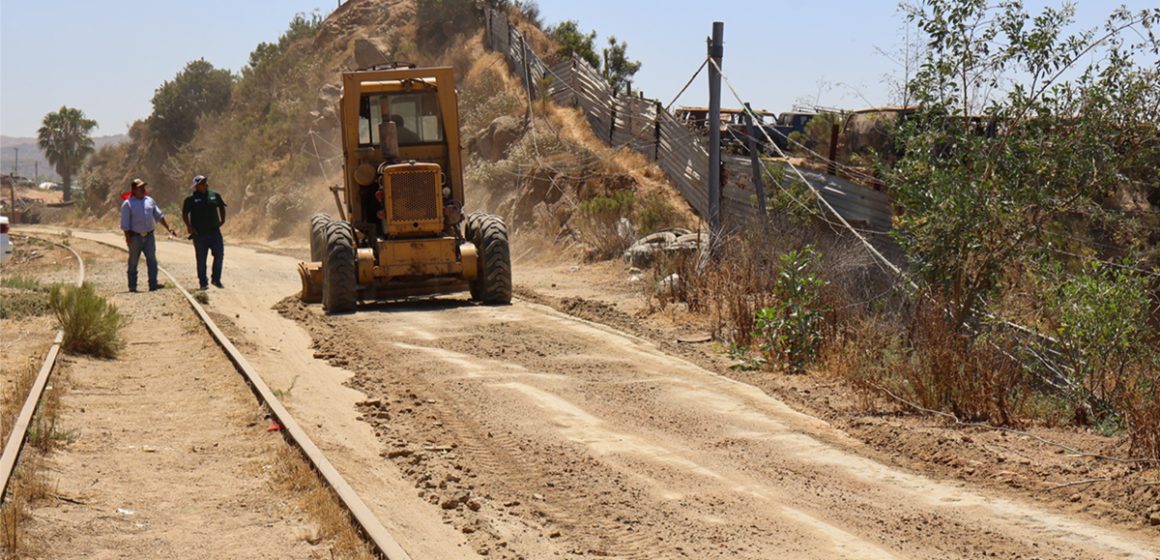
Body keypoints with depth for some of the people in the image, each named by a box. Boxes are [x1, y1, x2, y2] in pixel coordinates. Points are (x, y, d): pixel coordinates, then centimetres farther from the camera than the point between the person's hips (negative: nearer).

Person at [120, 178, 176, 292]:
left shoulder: (149, 201, 10)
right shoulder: (127, 204, -5)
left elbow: (159, 216, 17)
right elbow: (125, 224, -7)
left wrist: (168, 227, 11)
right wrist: (128, 238, -14)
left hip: (149, 236, 4)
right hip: (135, 237, -4)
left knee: (152, 260, -5)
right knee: (133, 262, 5)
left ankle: (153, 284, -8)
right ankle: (132, 286, 11)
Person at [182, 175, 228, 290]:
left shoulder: (214, 196, 8)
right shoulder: (191, 199, -3)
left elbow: (221, 207, 24)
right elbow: (184, 214, 0)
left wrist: (222, 220, 15)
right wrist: (189, 226, -11)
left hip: (214, 232, 3)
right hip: (199, 234, -3)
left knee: (219, 254, -5)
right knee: (201, 259, 4)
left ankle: (216, 279, 10)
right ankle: (203, 282, 13)